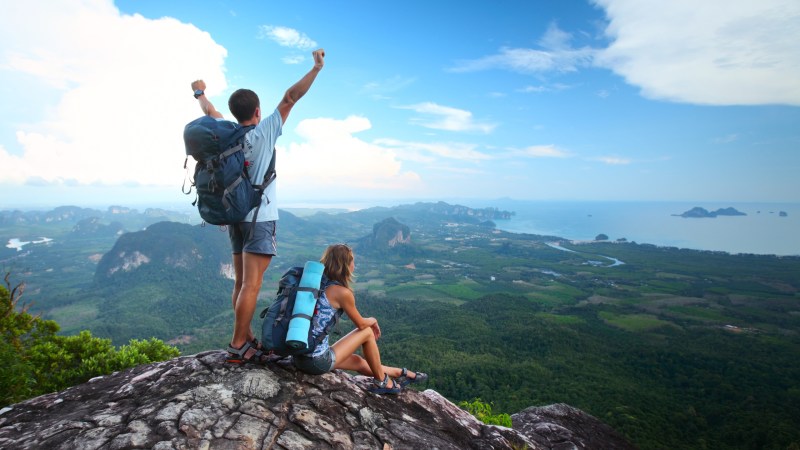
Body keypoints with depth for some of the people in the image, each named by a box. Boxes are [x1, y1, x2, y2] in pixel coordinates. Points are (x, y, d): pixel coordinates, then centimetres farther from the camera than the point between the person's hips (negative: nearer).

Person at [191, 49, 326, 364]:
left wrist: (199, 93, 46)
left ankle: (247, 340, 18)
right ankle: (238, 347, -3)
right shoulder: (264, 132, -9)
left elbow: (210, 111, 26)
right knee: (251, 285, -6)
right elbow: (290, 98, -9)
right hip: (260, 218, -7)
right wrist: (316, 68, -4)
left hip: (236, 216, 8)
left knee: (241, 282, 10)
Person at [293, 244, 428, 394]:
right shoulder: (342, 292, -17)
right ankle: (381, 382, 24)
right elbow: (361, 324, -4)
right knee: (367, 332, 9)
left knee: (359, 362, 24)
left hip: (297, 357, 8)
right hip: (317, 362, -8)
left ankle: (402, 374, 41)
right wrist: (373, 320, 21)